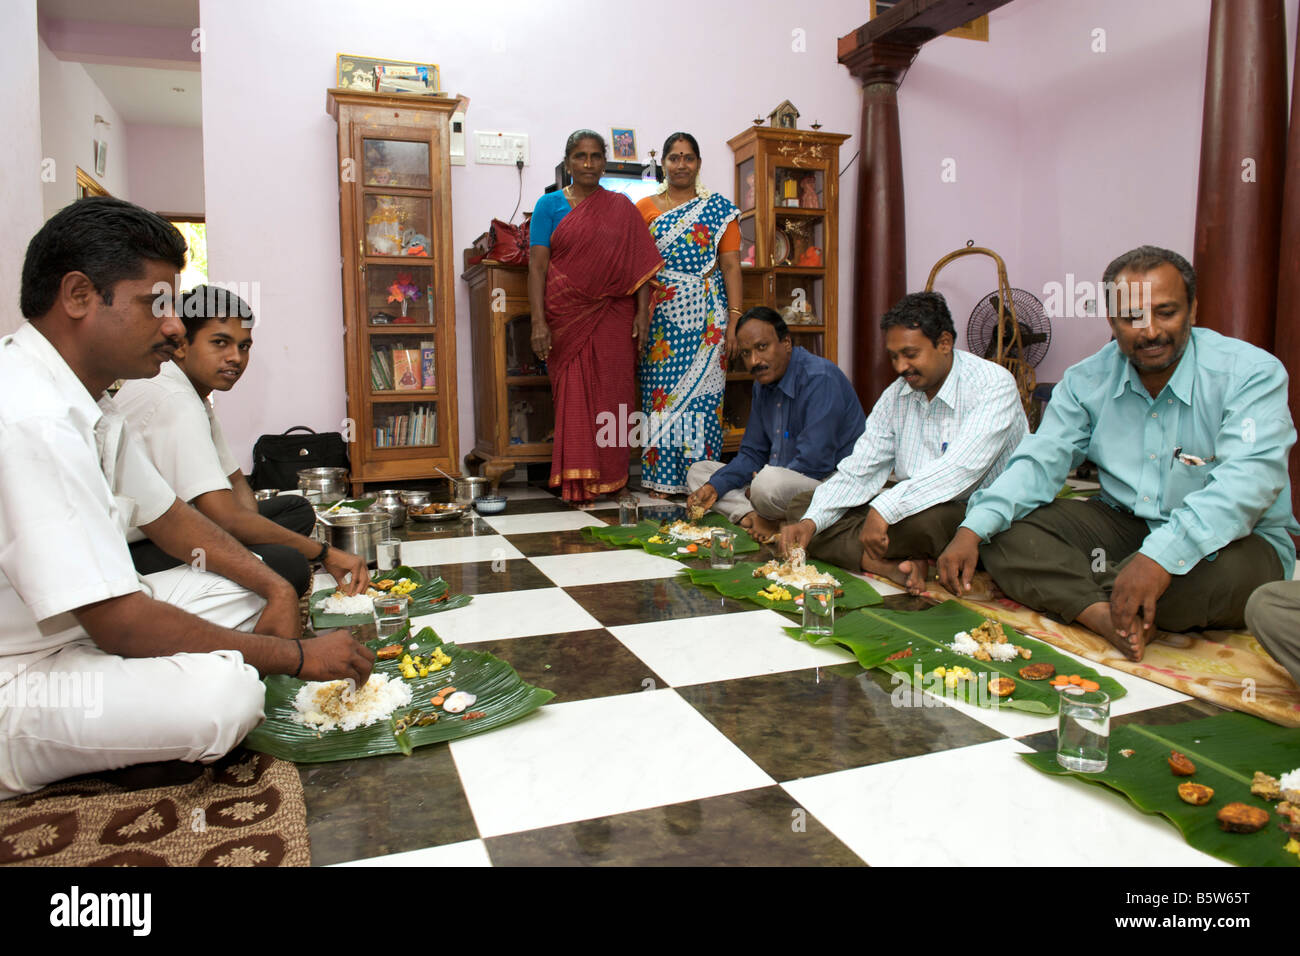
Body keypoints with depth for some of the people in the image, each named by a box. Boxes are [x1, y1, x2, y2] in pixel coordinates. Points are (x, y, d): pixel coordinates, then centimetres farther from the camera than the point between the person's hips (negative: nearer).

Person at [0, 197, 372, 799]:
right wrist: (296, 656, -19)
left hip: (74, 630, 10)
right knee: (224, 692, -30)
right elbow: (121, 625, -28)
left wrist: (277, 590, -1)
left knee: (248, 592, 8)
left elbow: (166, 516, 13)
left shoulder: (81, 400, 6)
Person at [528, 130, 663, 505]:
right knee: (573, 396, -1)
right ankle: (577, 483, 7)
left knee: (611, 396, 2)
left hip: (612, 318, 1)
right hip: (567, 317, -1)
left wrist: (642, 314, -4)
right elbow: (537, 266, -1)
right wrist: (538, 322, -11)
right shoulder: (550, 204, 6)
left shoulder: (622, 207, 11)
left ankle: (609, 479, 12)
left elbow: (641, 265, 6)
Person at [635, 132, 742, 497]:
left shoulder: (718, 208, 10)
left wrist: (734, 320, -6)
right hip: (660, 318, 1)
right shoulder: (645, 208, 12)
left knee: (702, 394, -1)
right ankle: (660, 480, 5)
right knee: (660, 394, -2)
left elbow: (731, 265, 4)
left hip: (705, 317, 0)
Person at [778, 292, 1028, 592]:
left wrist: (885, 508, -36)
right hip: (912, 510, 7)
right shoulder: (897, 395, 8)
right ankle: (896, 567, -22)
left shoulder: (994, 385, -12)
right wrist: (811, 522, -12)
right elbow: (858, 472, 4)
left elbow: (961, 468, -28)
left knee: (922, 518, -42)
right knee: (802, 506, -4)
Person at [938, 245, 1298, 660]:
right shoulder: (1087, 380, 0)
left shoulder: (1252, 373, -13)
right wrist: (973, 530, -23)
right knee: (1001, 531, -14)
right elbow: (1039, 464, -5)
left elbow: (1248, 480, -27)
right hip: (1122, 526, 4)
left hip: (1223, 539, -3)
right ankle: (1105, 615, -34)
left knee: (1232, 571, -40)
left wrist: (1163, 555, -44)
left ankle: (1066, 589, -19)